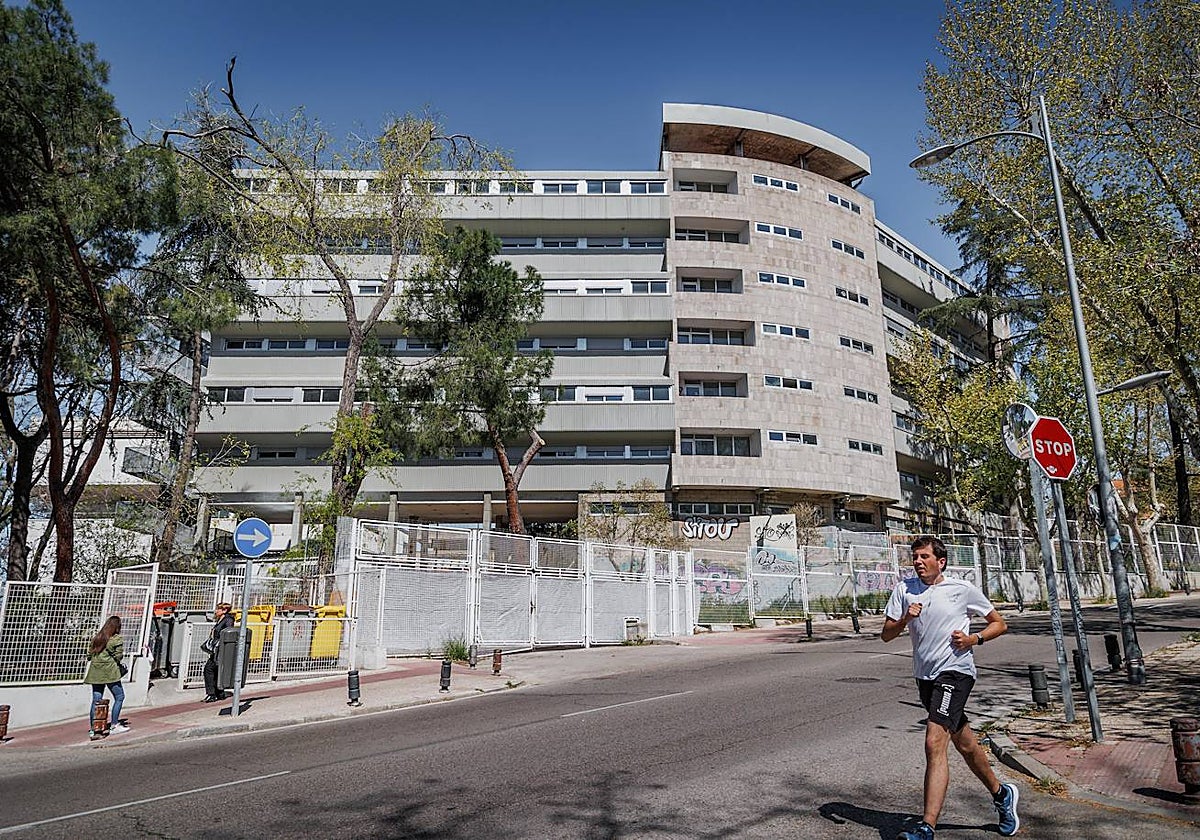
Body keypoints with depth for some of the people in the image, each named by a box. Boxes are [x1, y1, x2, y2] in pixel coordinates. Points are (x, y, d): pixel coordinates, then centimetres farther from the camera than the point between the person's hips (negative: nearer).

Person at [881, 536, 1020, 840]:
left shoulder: (963, 588, -3)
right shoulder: (904, 589, 5)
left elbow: (999, 624, 8)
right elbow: (886, 635, 3)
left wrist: (974, 639, -10)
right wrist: (905, 619, -16)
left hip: (955, 671, -5)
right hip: (924, 675, 5)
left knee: (935, 744, -19)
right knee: (963, 743, 20)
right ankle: (1001, 794, 45)